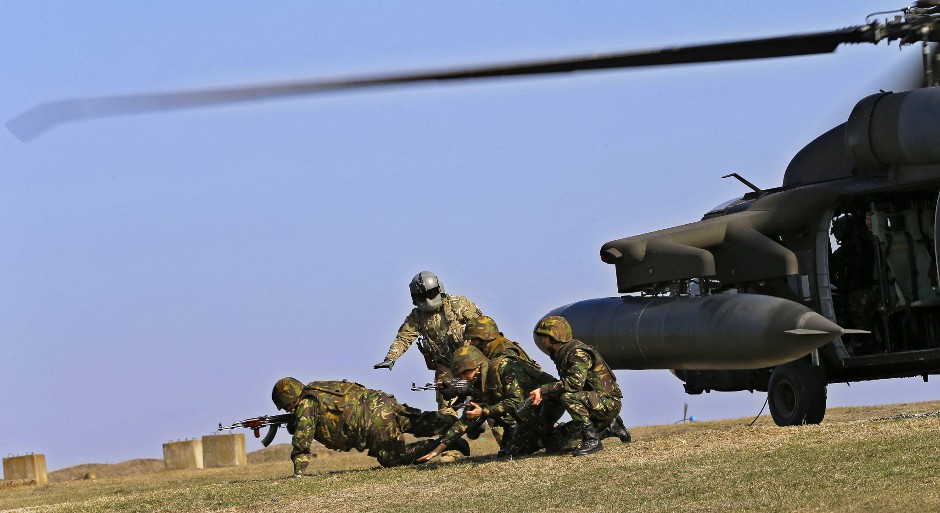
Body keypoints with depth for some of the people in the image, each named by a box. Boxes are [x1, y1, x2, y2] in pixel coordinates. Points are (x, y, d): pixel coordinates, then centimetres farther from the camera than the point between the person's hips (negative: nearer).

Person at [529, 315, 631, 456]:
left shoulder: (578, 353, -20)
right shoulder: (561, 355, 10)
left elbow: (575, 382, -33)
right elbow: (564, 384, 12)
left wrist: (543, 390, -30)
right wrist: (542, 394, -6)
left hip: (608, 402, -10)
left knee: (569, 397, -32)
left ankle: (592, 440, -25)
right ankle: (612, 426, 27)